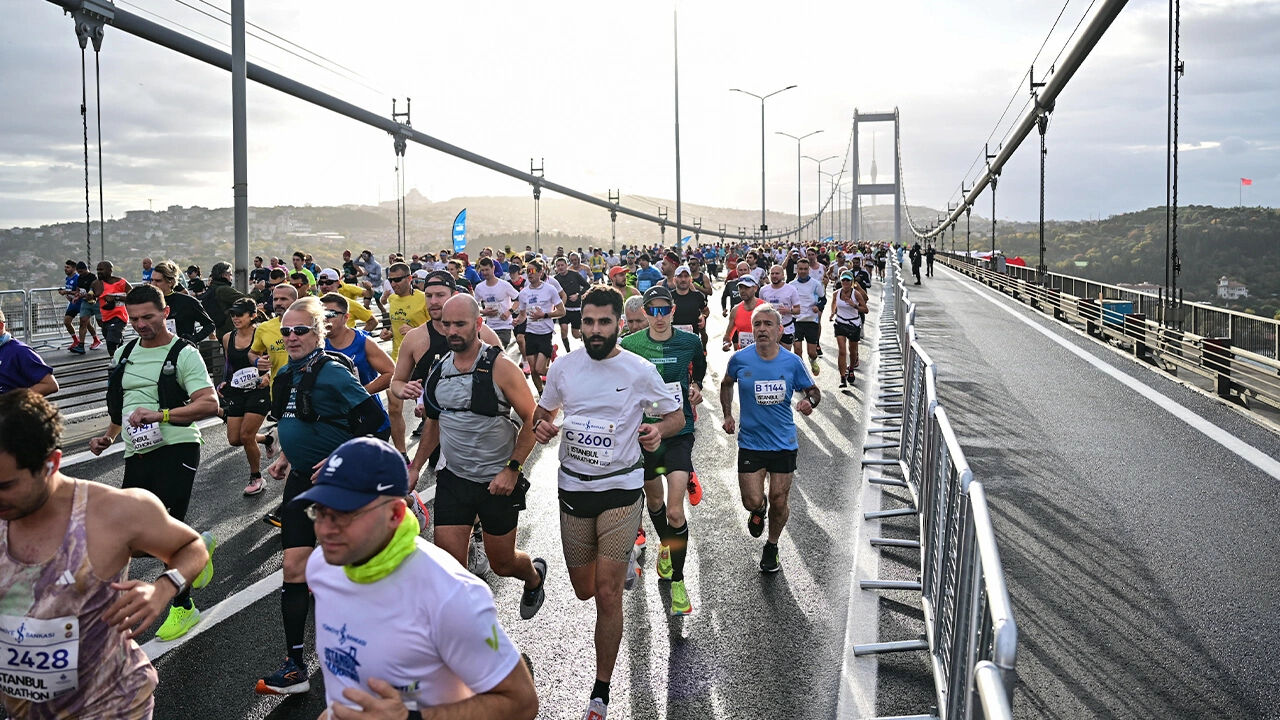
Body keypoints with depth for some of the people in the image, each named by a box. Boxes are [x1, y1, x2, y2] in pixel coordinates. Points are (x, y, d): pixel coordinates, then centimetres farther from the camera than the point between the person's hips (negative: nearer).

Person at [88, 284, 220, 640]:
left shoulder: (183, 354, -6)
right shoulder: (124, 353, 16)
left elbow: (210, 404, -17)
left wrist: (159, 414, -25)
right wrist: (109, 436, 13)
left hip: (176, 448, -7)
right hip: (137, 454, 7)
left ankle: (183, 607, 12)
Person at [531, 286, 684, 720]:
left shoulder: (640, 371, -7)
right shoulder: (563, 367, 1)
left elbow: (676, 415, 4)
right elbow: (544, 411, 16)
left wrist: (658, 430, -19)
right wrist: (541, 426, -8)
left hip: (621, 489, -3)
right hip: (573, 489, 4)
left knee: (607, 594, -6)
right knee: (584, 590, 15)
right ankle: (623, 558, 51)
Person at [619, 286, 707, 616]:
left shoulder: (689, 341, -3)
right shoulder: (630, 344, -6)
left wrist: (695, 386, 5)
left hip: (679, 431, -1)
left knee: (675, 511, -12)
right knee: (654, 499, 21)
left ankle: (677, 582, 2)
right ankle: (665, 545, 51)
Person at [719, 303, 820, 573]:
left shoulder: (792, 362, -7)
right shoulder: (740, 359, -7)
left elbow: (814, 391, 5)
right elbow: (726, 384, 14)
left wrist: (809, 401, -17)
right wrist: (727, 415, 5)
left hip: (784, 442, 0)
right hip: (750, 442, 0)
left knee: (779, 501, 7)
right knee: (753, 501, -5)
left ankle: (771, 547, 35)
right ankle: (759, 510, 36)